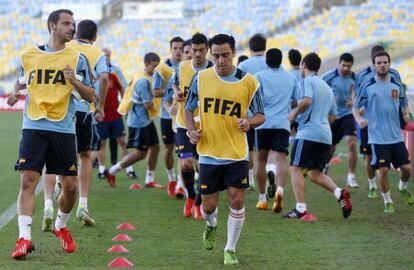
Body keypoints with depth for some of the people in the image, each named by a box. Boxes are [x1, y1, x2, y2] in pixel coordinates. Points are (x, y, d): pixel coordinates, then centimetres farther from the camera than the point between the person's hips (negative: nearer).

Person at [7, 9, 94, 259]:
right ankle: (24, 238, -14)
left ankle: (61, 226, 29)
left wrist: (74, 82, -15)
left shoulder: (77, 59, 5)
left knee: (71, 186, 2)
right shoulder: (29, 55, 9)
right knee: (28, 181, -12)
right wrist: (15, 93, 4)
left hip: (63, 129, 0)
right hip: (33, 127, 0)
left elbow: (90, 96, 4)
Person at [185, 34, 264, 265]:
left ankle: (231, 250, 10)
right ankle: (211, 225, 41)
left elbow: (261, 115, 4)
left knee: (237, 200, -7)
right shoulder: (201, 78, -1)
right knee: (209, 205, 5)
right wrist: (192, 130, -8)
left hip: (237, 153, -1)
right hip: (209, 153, 1)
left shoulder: (249, 82, -5)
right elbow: (189, 109, 11)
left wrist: (250, 122, -19)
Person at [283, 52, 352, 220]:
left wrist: (294, 113, -5)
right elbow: (332, 116, 26)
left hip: (308, 132, -8)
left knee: (296, 168, -3)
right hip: (326, 135, 8)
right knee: (315, 174, 13)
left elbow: (307, 100, -20)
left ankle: (300, 209, -11)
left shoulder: (308, 81, -1)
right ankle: (339, 193, -10)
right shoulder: (327, 87, 24)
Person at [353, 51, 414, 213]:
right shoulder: (367, 87, -3)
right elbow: (356, 107, 4)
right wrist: (359, 119, -16)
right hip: (377, 137, -3)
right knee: (383, 170, -9)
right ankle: (388, 201, 11)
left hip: (396, 136, 3)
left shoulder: (397, 86, 5)